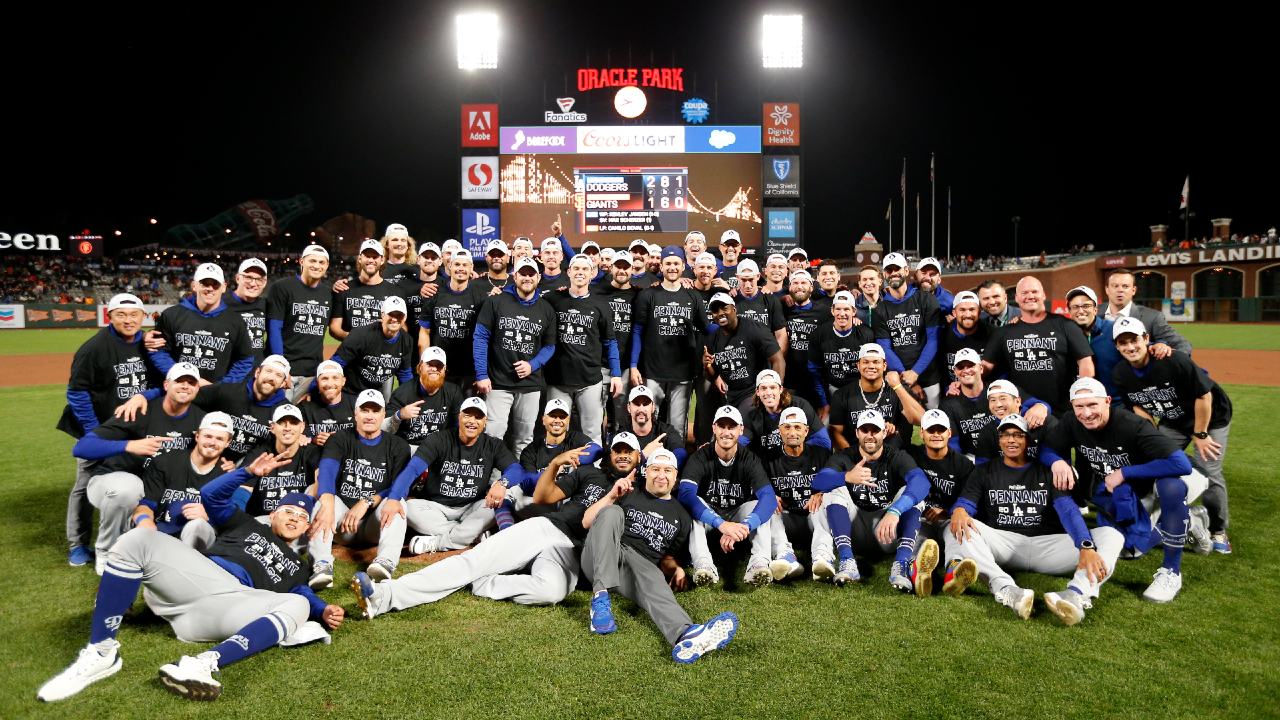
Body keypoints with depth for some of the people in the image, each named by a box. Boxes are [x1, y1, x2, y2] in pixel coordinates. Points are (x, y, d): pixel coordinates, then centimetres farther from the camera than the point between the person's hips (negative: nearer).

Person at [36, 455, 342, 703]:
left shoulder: (297, 568, 34)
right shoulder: (247, 525, 33)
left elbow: (303, 596, 20)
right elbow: (212, 495, 23)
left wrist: (324, 611, -3)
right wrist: (249, 471, 8)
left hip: (235, 603, -1)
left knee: (297, 605, -30)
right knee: (139, 539, -23)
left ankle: (205, 664, -48)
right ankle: (102, 652, -24)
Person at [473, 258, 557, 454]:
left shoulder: (546, 310, 8)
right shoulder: (496, 301, -1)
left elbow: (549, 346, 11)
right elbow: (480, 337, -2)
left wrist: (532, 365, -8)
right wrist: (481, 374, -9)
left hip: (530, 384, 3)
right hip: (497, 382, -3)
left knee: (524, 438, 9)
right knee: (493, 435, -8)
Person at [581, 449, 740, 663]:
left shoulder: (681, 517, 24)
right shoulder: (628, 494, 16)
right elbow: (587, 522, 9)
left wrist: (676, 568, 4)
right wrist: (611, 496, -6)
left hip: (641, 566, 1)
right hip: (600, 561, 0)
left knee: (654, 580, -36)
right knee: (612, 512, -27)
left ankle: (687, 636, -68)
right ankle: (600, 598, -38)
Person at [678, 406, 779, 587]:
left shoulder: (749, 460, -11)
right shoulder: (700, 458, -16)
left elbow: (769, 497, -27)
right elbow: (686, 494, -34)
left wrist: (743, 527, -45)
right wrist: (721, 524, -48)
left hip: (737, 515, 1)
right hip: (706, 516, -1)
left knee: (760, 505, -26)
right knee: (691, 505, -31)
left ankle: (760, 563, -42)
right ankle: (703, 564, -46)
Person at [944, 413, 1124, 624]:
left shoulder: (1047, 472, 16)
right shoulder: (985, 473, 18)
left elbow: (1068, 511, -1)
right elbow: (965, 502, 2)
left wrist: (1086, 547, -21)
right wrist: (959, 510, -26)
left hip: (1048, 546, 1)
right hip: (1002, 546, -1)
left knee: (1111, 535, -20)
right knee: (961, 526, -29)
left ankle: (1076, 595, -50)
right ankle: (1006, 590, -52)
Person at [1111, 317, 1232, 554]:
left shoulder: (1174, 361, -32)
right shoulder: (1120, 374, -15)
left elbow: (1204, 395, -23)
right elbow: (1139, 406, 0)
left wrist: (1200, 435, -16)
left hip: (1210, 417, -5)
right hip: (1172, 422, 5)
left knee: (1208, 472, -13)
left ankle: (1217, 532, 9)